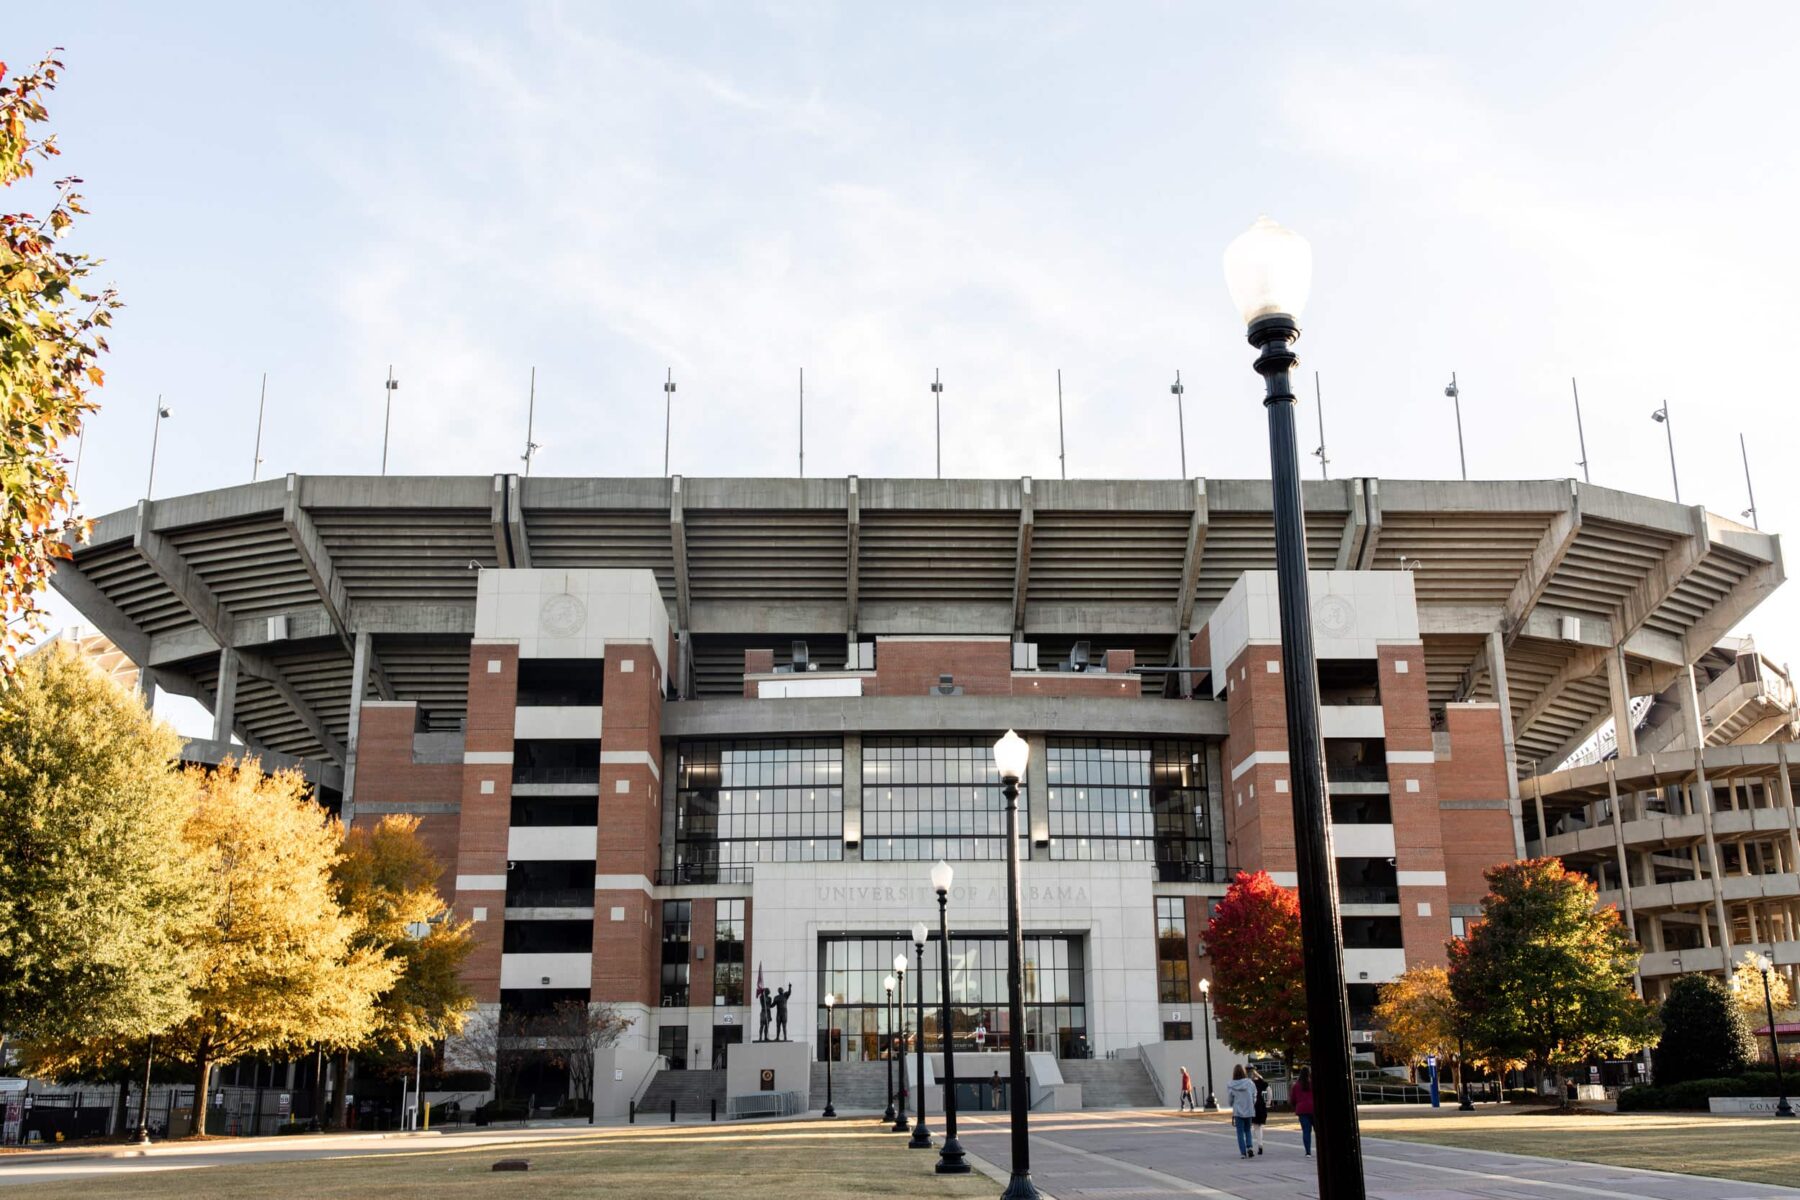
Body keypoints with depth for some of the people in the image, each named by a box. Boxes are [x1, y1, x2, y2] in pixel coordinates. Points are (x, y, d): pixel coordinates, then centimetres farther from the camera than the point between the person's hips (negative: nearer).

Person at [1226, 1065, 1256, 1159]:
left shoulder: (1231, 1086, -10)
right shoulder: (1250, 1083, -9)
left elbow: (1229, 1101, -1)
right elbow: (1254, 1097, 0)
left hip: (1238, 1111, -1)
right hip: (1249, 1111, 1)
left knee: (1240, 1132, 7)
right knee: (1247, 1130, 19)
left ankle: (1243, 1152, 4)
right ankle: (1249, 1146, -1)